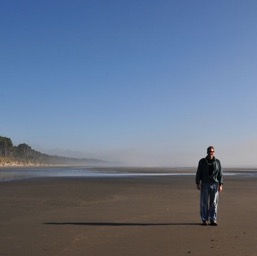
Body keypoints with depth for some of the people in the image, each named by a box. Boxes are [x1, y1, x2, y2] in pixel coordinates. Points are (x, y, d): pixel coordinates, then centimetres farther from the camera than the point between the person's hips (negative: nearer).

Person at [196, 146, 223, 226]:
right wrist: (198, 184, -6)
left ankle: (213, 220, 6)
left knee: (214, 203, 0)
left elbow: (220, 174, 3)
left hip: (215, 185, 1)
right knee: (204, 203, -1)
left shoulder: (217, 162, 4)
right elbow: (198, 173, 0)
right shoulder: (202, 161, 0)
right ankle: (204, 220, 8)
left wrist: (220, 185, -4)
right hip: (205, 184, -1)